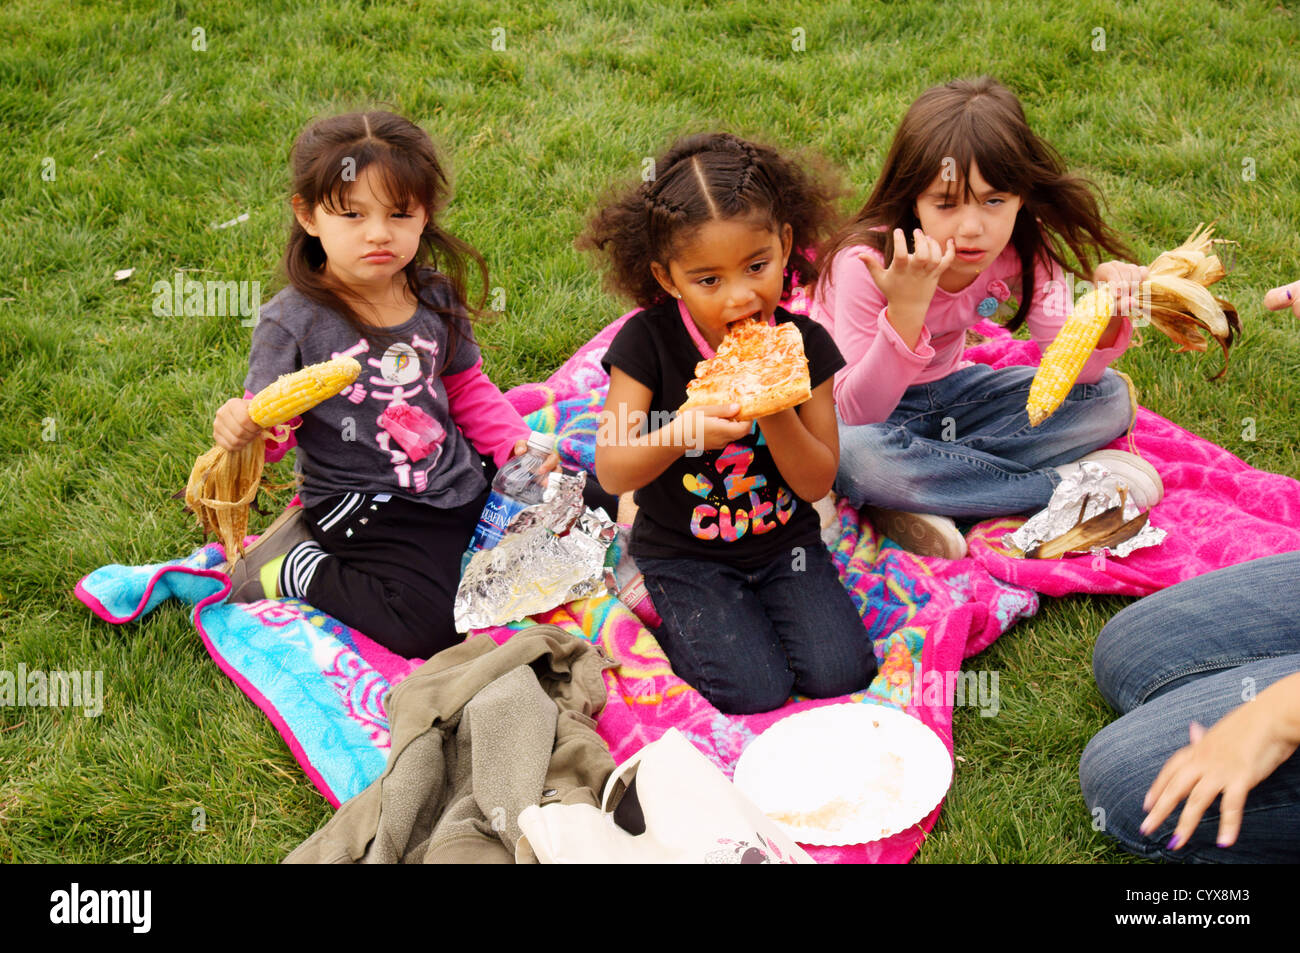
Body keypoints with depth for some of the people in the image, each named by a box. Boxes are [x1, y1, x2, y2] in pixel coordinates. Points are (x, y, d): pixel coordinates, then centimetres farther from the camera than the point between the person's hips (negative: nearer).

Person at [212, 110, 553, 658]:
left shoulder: (436, 295, 0)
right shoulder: (292, 322, -15)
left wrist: (514, 443, 2)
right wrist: (242, 427, -33)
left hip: (459, 484, 7)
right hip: (363, 503, -7)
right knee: (426, 625, -24)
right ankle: (291, 567, 0)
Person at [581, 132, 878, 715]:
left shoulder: (803, 344, -10)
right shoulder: (649, 342, -16)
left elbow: (817, 483, -10)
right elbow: (611, 473, -18)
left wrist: (774, 412, -28)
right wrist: (680, 435, -37)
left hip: (784, 540, 3)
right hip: (683, 552, -2)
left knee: (839, 672, -12)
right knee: (754, 690, -16)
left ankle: (760, 602, 14)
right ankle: (677, 621, 12)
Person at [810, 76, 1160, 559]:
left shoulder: (1023, 250, -13)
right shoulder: (866, 262, -28)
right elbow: (857, 413, -32)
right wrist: (906, 309, -45)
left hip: (945, 390, 6)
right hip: (860, 404, -5)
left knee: (1107, 399, -10)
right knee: (853, 453, -41)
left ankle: (922, 506, -22)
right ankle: (1058, 485, -24)